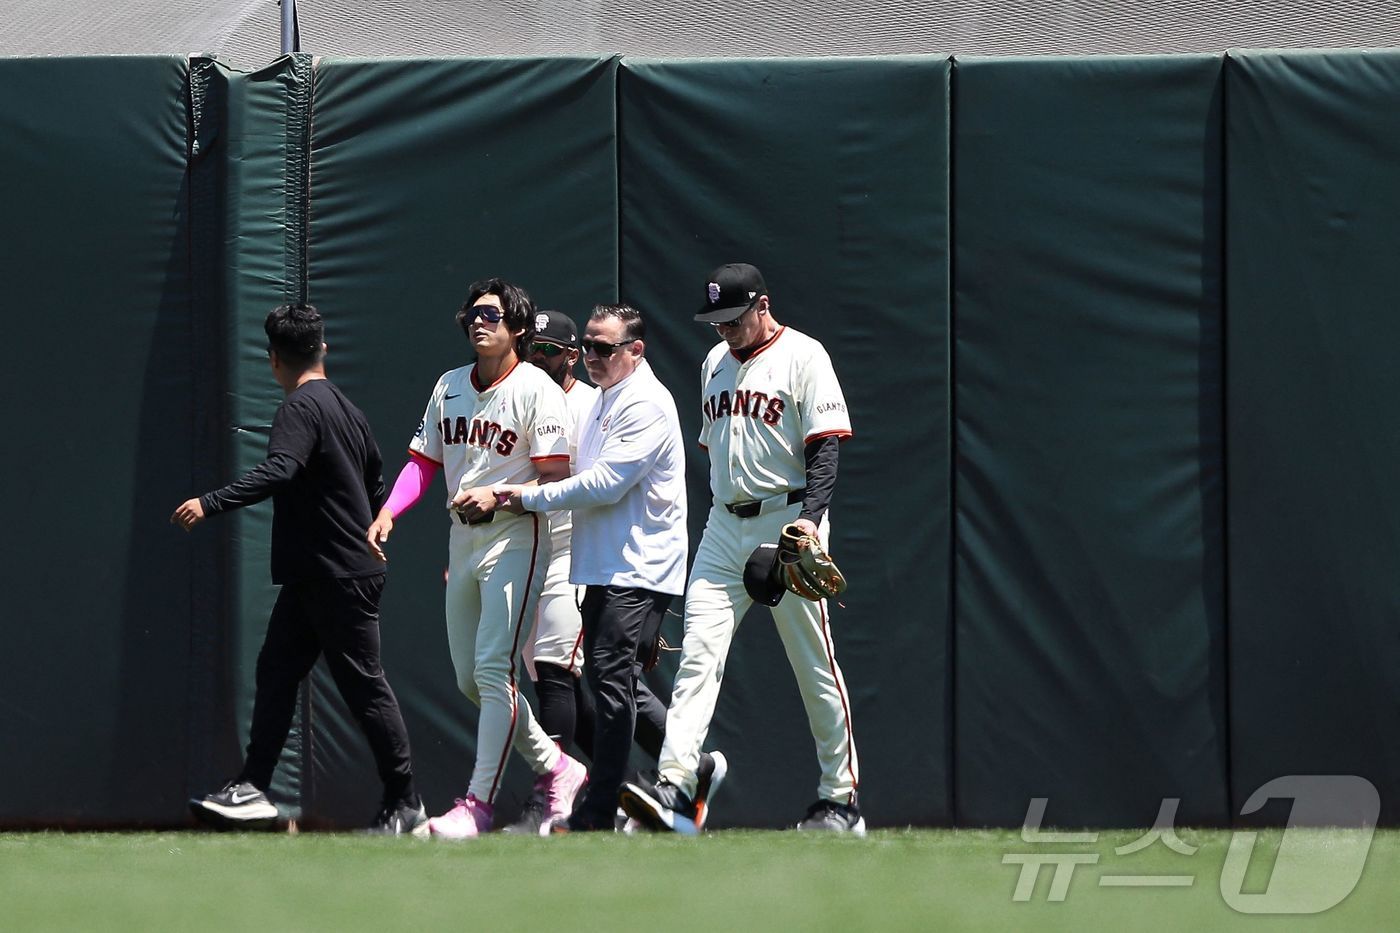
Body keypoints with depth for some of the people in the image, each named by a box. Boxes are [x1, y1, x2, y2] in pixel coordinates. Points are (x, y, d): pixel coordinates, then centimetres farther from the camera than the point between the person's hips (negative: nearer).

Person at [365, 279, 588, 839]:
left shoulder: (537, 391, -9)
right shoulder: (449, 387, 12)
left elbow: (556, 480, -12)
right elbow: (424, 461, 15)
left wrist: (499, 496, -26)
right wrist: (388, 513, 0)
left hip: (516, 538, -8)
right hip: (462, 540, 8)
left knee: (492, 667, -15)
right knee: (470, 677, 10)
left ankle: (479, 802, -15)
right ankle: (555, 767, 25)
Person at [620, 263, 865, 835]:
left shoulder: (802, 357, -5)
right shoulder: (716, 363, 16)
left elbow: (825, 445, -12)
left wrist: (810, 517, -25)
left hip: (786, 524, -6)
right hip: (724, 529, 6)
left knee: (814, 668, -1)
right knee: (697, 658, -9)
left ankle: (842, 798, 8)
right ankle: (675, 789, -19)